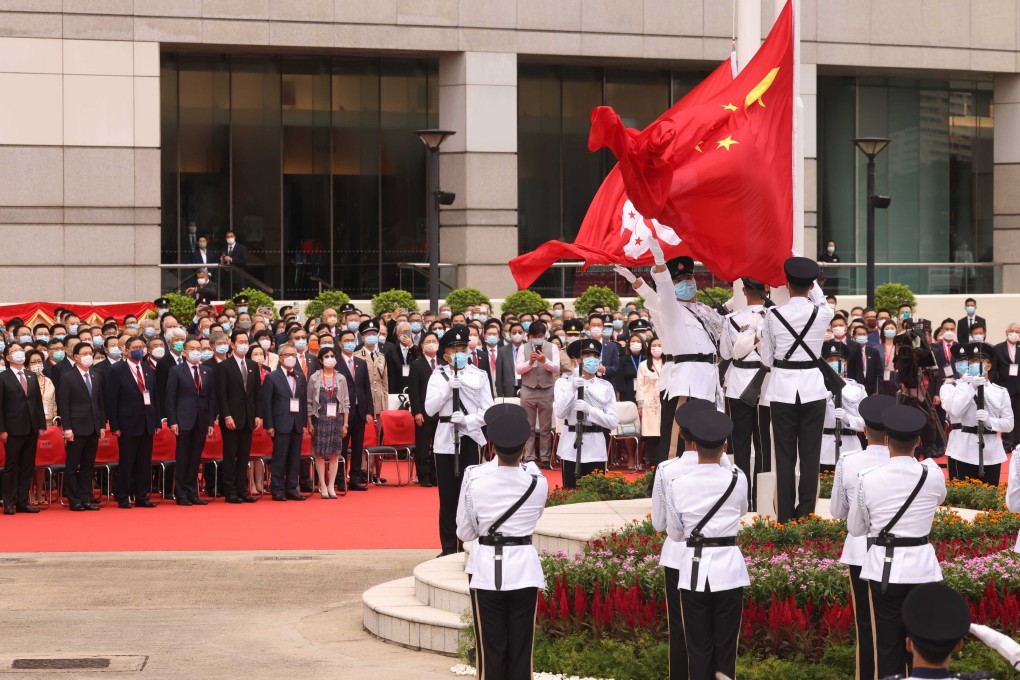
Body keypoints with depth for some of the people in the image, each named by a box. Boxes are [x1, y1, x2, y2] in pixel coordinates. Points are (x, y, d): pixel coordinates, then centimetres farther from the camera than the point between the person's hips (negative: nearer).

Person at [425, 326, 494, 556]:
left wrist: (467, 420, -14)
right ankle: (448, 548, 9)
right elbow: (429, 409, -3)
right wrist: (448, 387, -13)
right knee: (447, 494, 3)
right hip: (445, 438, 1)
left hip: (469, 438, -1)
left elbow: (488, 409, 1)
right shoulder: (438, 376, 7)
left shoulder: (479, 376, 5)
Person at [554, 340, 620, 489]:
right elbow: (560, 413, -11)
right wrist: (572, 389, -20)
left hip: (596, 448, 1)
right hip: (571, 446, -1)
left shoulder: (606, 386, 5)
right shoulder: (564, 382, 2)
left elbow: (613, 422, -2)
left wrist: (589, 409, -15)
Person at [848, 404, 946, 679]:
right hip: (921, 566, 1)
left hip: (884, 567, -1)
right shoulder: (932, 474, -7)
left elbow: (855, 528, 3)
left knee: (888, 647, 7)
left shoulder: (869, 479, -10)